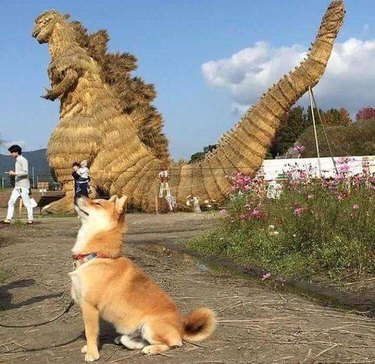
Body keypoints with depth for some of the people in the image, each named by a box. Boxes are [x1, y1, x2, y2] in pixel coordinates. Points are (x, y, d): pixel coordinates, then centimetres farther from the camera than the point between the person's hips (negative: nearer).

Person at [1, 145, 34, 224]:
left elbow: (25, 172, -19)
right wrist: (13, 173, 11)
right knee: (11, 202, 2)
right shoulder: (17, 160, 17)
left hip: (23, 186, -9)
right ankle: (8, 219, 1)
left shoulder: (23, 160, -10)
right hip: (17, 186, 9)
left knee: (27, 203, -3)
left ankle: (30, 219, 4)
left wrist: (14, 173, -18)